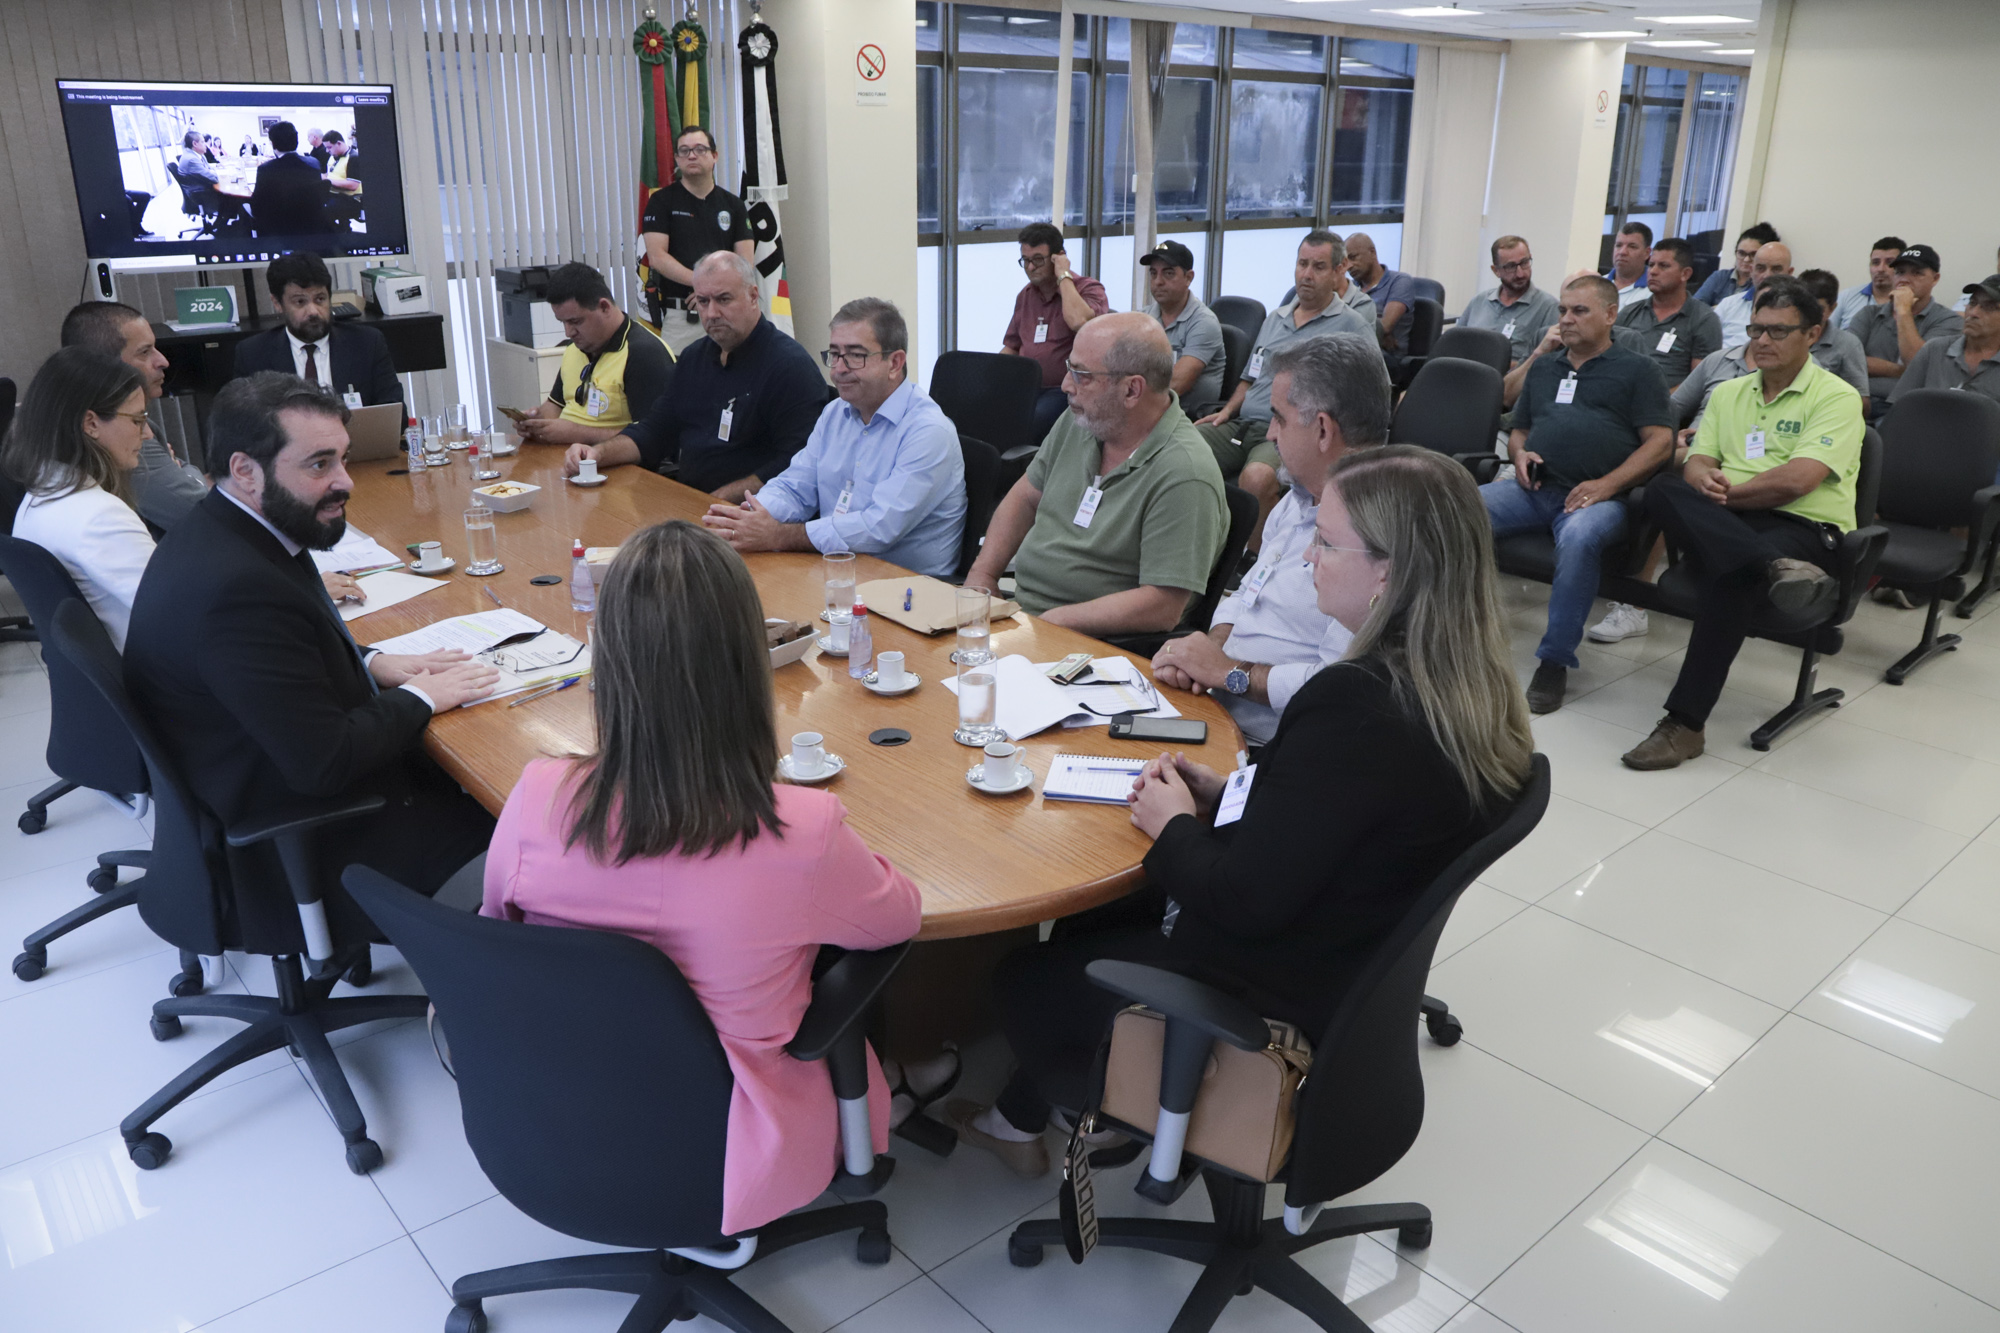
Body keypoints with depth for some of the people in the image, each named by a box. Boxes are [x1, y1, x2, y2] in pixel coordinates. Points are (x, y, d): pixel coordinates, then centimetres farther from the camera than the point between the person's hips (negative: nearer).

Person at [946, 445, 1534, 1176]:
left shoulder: (1354, 705, -34)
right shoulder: (1470, 687, -6)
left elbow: (1246, 903, -28)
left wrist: (1175, 825, -11)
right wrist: (1228, 796, 0)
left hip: (1273, 999, -9)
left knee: (1024, 984, 13)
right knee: (1082, 919, 25)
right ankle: (1019, 1115, 38)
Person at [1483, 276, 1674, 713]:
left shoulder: (1637, 370, 11)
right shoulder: (1544, 369, 26)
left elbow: (1661, 442, 1)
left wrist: (1607, 484, -13)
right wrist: (1520, 454, 6)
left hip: (1596, 496, -5)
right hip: (1532, 490, 5)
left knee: (1579, 538, -39)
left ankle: (1555, 660, -28)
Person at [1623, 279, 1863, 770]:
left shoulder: (1836, 397, 2)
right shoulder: (1728, 393, 22)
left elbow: (1796, 480, -13)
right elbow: (1697, 462, 10)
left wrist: (1727, 493, -4)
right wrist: (1704, 481, -14)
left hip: (1803, 527, -5)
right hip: (1724, 522, 5)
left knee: (1731, 569, -39)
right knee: (1663, 490, -27)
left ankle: (1685, 723, -37)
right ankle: (1776, 568, -48)